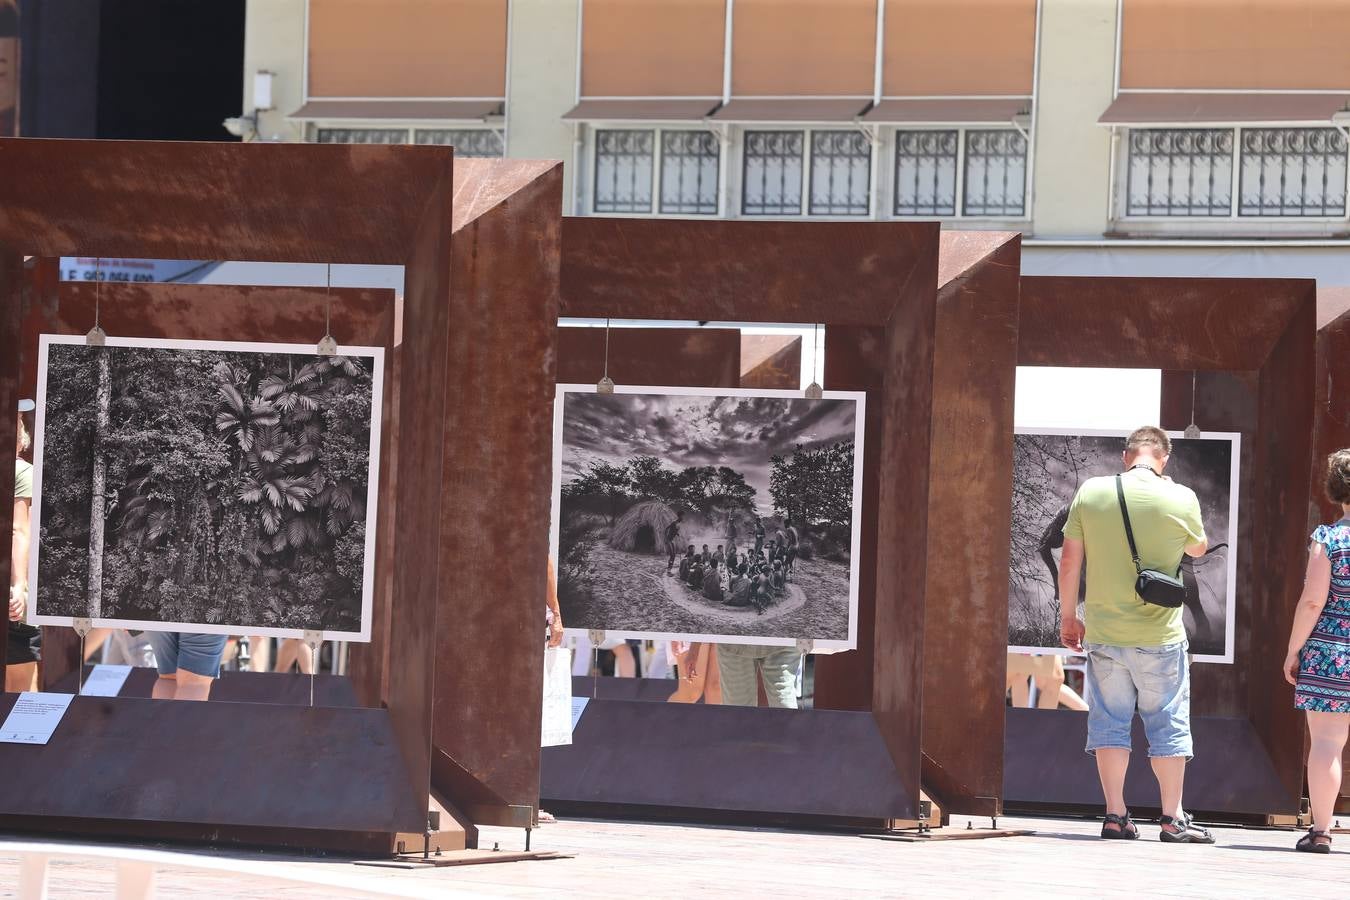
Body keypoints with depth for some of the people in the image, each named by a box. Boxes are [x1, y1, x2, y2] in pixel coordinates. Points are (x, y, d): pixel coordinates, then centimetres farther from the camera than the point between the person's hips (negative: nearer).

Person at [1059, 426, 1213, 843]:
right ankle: (1172, 819, 9)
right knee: (1168, 725, 8)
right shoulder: (1180, 498, -7)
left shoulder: (1091, 491, -2)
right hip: (1159, 636, -2)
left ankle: (1115, 816, 8)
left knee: (1110, 723, 9)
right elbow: (1198, 548, 12)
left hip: (1103, 633, 2)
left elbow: (1069, 561, 2)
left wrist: (1068, 615, 13)